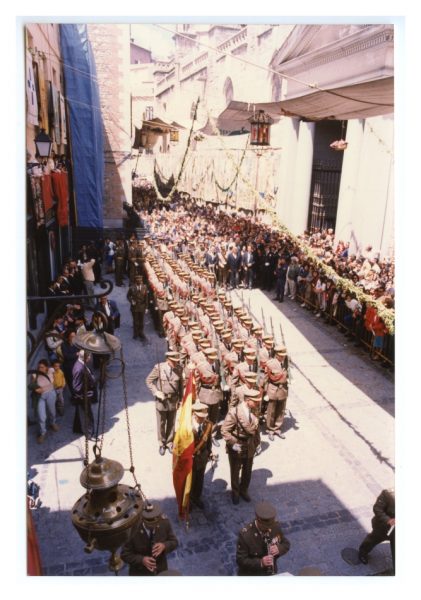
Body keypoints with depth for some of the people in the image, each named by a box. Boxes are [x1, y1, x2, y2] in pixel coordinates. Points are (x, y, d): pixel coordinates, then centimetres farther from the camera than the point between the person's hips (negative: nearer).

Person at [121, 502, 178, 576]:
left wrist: (164, 546, -29)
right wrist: (141, 560, -33)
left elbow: (174, 542, -8)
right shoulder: (133, 529, -29)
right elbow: (125, 554, -18)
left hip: (160, 571, 3)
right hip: (140, 574, -2)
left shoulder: (164, 522, -21)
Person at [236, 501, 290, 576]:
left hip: (271, 573, 3)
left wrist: (279, 549, -19)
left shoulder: (275, 525, -12)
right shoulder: (245, 535, -24)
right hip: (251, 575, -3)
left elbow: (286, 544, 1)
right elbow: (241, 561, -19)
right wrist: (260, 563, -31)